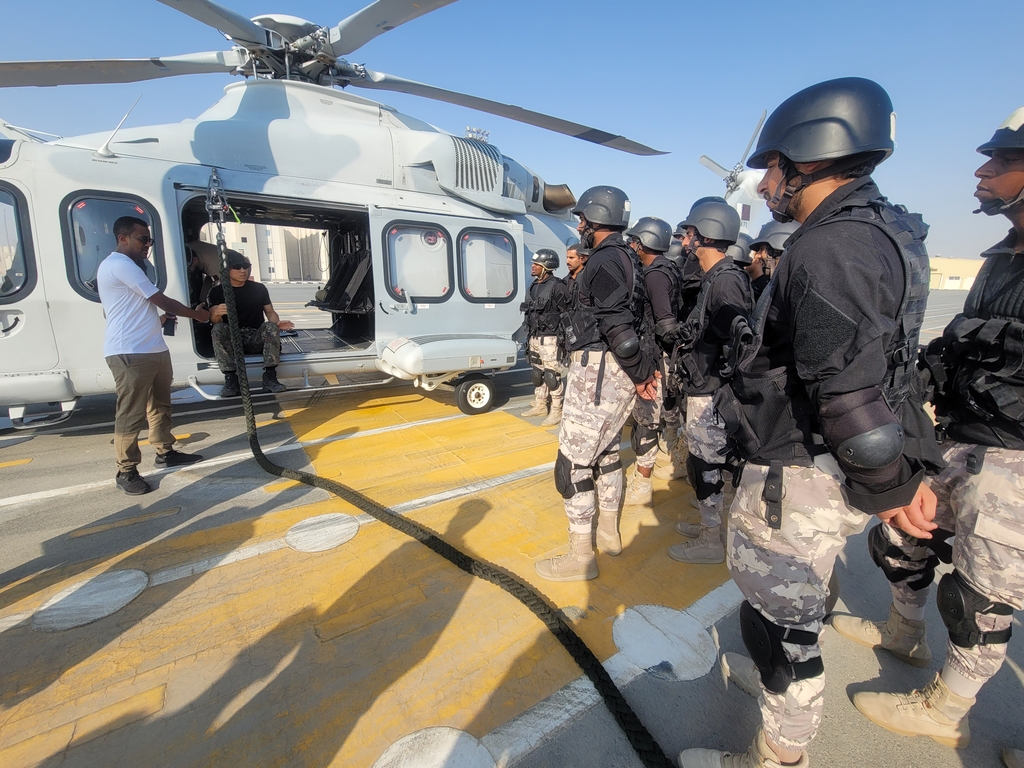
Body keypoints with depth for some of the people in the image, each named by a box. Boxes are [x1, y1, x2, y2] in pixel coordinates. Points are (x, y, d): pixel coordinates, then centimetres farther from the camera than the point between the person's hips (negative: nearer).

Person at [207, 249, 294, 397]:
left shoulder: (259, 288, 10)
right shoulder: (217, 291, 5)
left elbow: (270, 312, 9)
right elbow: (214, 320, -8)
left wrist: (277, 322, -15)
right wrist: (216, 313, -34)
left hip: (257, 338, 1)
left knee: (270, 326, -29)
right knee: (218, 329, -31)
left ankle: (269, 377, -34)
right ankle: (231, 379, -33)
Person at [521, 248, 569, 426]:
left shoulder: (557, 286, -12)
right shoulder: (533, 286, 14)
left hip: (549, 338, -9)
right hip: (534, 337, 9)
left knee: (552, 374, -5)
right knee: (537, 372, 16)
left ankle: (556, 411, 4)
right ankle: (540, 405, 28)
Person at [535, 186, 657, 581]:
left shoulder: (604, 260, -15)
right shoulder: (625, 258, 17)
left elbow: (618, 327, -21)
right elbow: (626, 323, 11)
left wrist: (639, 374, -12)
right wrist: (644, 369, 8)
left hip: (597, 369, -11)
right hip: (616, 371, 11)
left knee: (573, 462, -2)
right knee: (606, 450, 20)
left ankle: (581, 556, 10)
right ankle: (609, 533, 35)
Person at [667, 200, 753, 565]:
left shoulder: (725, 280, -18)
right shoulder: (713, 278, 13)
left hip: (711, 394, -10)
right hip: (702, 390, 10)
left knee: (705, 464, 2)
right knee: (704, 461, 20)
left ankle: (712, 542, 18)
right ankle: (711, 524, 37)